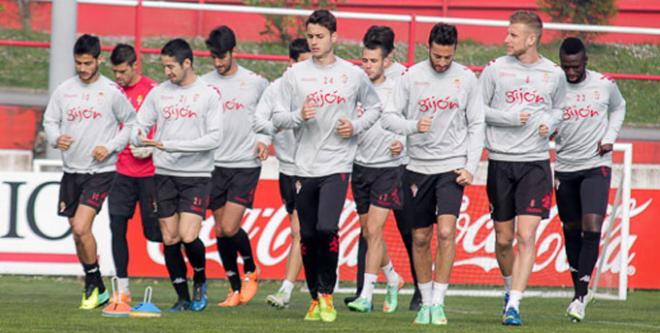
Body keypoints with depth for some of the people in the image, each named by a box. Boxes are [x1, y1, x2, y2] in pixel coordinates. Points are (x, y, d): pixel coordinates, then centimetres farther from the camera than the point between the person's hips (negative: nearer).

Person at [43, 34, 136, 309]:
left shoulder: (112, 91, -5)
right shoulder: (64, 90, 5)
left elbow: (131, 124, 3)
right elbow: (50, 121, 12)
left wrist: (110, 147, -10)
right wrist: (56, 138, -9)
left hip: (100, 171, -5)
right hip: (71, 170, 5)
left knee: (81, 228, -18)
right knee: (78, 233, 9)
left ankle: (94, 286, -3)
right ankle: (96, 290, 22)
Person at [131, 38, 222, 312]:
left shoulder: (208, 94, -3)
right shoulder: (158, 93, 8)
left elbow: (213, 138, -10)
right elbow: (138, 128, 11)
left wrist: (171, 145, -17)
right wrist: (141, 139, -15)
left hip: (196, 176, -4)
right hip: (165, 174, 4)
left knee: (188, 236, -15)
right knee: (169, 239, 2)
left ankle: (200, 279, 14)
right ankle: (182, 297, 14)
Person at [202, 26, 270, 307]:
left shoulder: (255, 82, -1)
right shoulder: (204, 83, 4)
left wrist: (264, 139, -4)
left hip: (245, 165, -3)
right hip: (215, 165, 3)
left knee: (230, 228, -14)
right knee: (220, 231, 5)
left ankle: (250, 271, 13)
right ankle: (236, 289, 18)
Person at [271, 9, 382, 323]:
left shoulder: (354, 75, 4)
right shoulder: (295, 74, 4)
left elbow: (373, 107, 17)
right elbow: (278, 117, 5)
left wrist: (356, 126, -1)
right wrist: (299, 116, -15)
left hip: (337, 165, -2)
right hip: (304, 165, 2)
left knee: (327, 228, -19)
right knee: (308, 236, 5)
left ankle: (327, 294, -4)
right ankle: (315, 299, 19)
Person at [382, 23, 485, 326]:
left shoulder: (466, 78, 1)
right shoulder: (412, 76, 0)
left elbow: (476, 126, 5)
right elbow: (389, 117, 0)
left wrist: (471, 167, -4)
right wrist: (413, 126, -20)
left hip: (452, 166, -1)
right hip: (419, 166, 1)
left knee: (446, 232, -16)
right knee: (420, 238, 7)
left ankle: (438, 303, -12)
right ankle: (425, 302, 19)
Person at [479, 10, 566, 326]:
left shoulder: (554, 74, 4)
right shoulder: (495, 69, 0)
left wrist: (550, 123, -1)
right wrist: (510, 118, -10)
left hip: (536, 163, -1)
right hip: (500, 161, 1)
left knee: (526, 237, -12)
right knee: (504, 239, 8)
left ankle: (513, 305, -13)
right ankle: (510, 287, 35)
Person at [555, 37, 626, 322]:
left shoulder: (604, 84, -2)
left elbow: (618, 108, 18)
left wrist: (610, 137, 3)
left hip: (597, 166, -2)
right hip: (564, 168, 2)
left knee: (592, 228, -15)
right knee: (572, 231, 9)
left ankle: (580, 297, -15)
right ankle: (579, 290, 23)